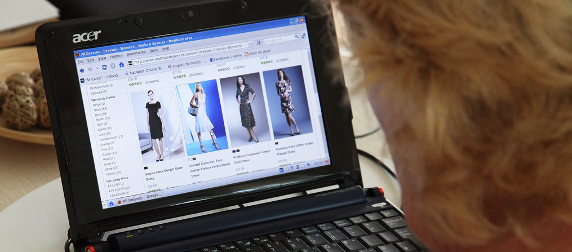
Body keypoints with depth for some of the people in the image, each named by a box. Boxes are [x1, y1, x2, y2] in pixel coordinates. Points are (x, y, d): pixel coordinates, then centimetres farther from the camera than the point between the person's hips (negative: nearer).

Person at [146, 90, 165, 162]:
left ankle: (162, 154, 8)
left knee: (160, 138, 1)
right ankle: (158, 154, 9)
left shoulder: (157, 103, 1)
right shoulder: (147, 104, 9)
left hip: (157, 122, -3)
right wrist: (148, 124, 10)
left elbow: (160, 114, 1)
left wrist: (162, 123, -3)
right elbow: (148, 115, 12)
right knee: (153, 139, -1)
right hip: (151, 122, 3)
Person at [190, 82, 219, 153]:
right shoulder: (196, 95, -6)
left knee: (210, 128, 1)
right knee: (199, 130, -2)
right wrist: (196, 106, -17)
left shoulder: (204, 95, 10)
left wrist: (205, 113, 15)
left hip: (203, 113, 5)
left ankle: (214, 142, 14)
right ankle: (202, 145, 5)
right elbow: (191, 103, 1)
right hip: (198, 113, -5)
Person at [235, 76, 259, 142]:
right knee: (245, 121, 2)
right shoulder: (238, 89, 11)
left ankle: (253, 136, -7)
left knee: (249, 120, -9)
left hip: (247, 105, -4)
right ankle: (251, 136, 7)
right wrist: (238, 102, 14)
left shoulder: (247, 86, -1)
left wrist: (251, 100, -7)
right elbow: (236, 97, 28)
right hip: (242, 106, 4)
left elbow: (254, 93, -5)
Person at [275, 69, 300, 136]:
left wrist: (287, 91, -11)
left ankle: (297, 128, 4)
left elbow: (291, 90, 8)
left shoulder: (287, 81, 6)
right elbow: (277, 92, 10)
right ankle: (291, 130, 7)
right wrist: (281, 94, -10)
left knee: (289, 116, -12)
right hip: (283, 99, 2)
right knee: (286, 116, 2)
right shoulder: (277, 83, 9)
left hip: (288, 98, -2)